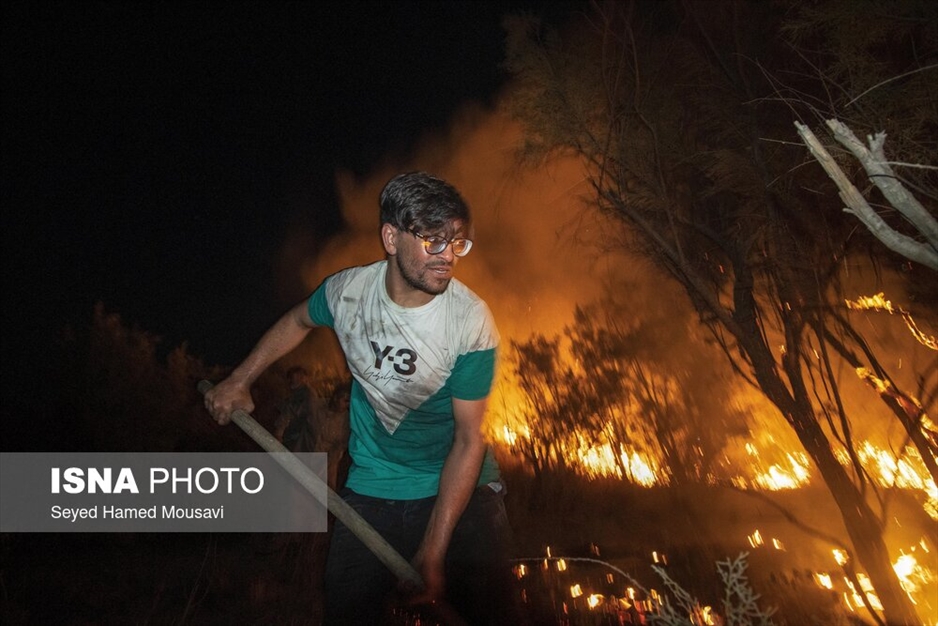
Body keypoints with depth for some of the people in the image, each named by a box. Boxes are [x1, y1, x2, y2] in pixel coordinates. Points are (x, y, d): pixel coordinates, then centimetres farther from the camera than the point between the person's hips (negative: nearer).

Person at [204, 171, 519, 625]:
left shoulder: (471, 321, -20)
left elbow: (469, 440, -18)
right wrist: (240, 380, 13)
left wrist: (433, 552, -22)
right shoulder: (347, 291, -12)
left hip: (459, 487, -2)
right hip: (371, 489, 2)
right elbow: (298, 321, 14)